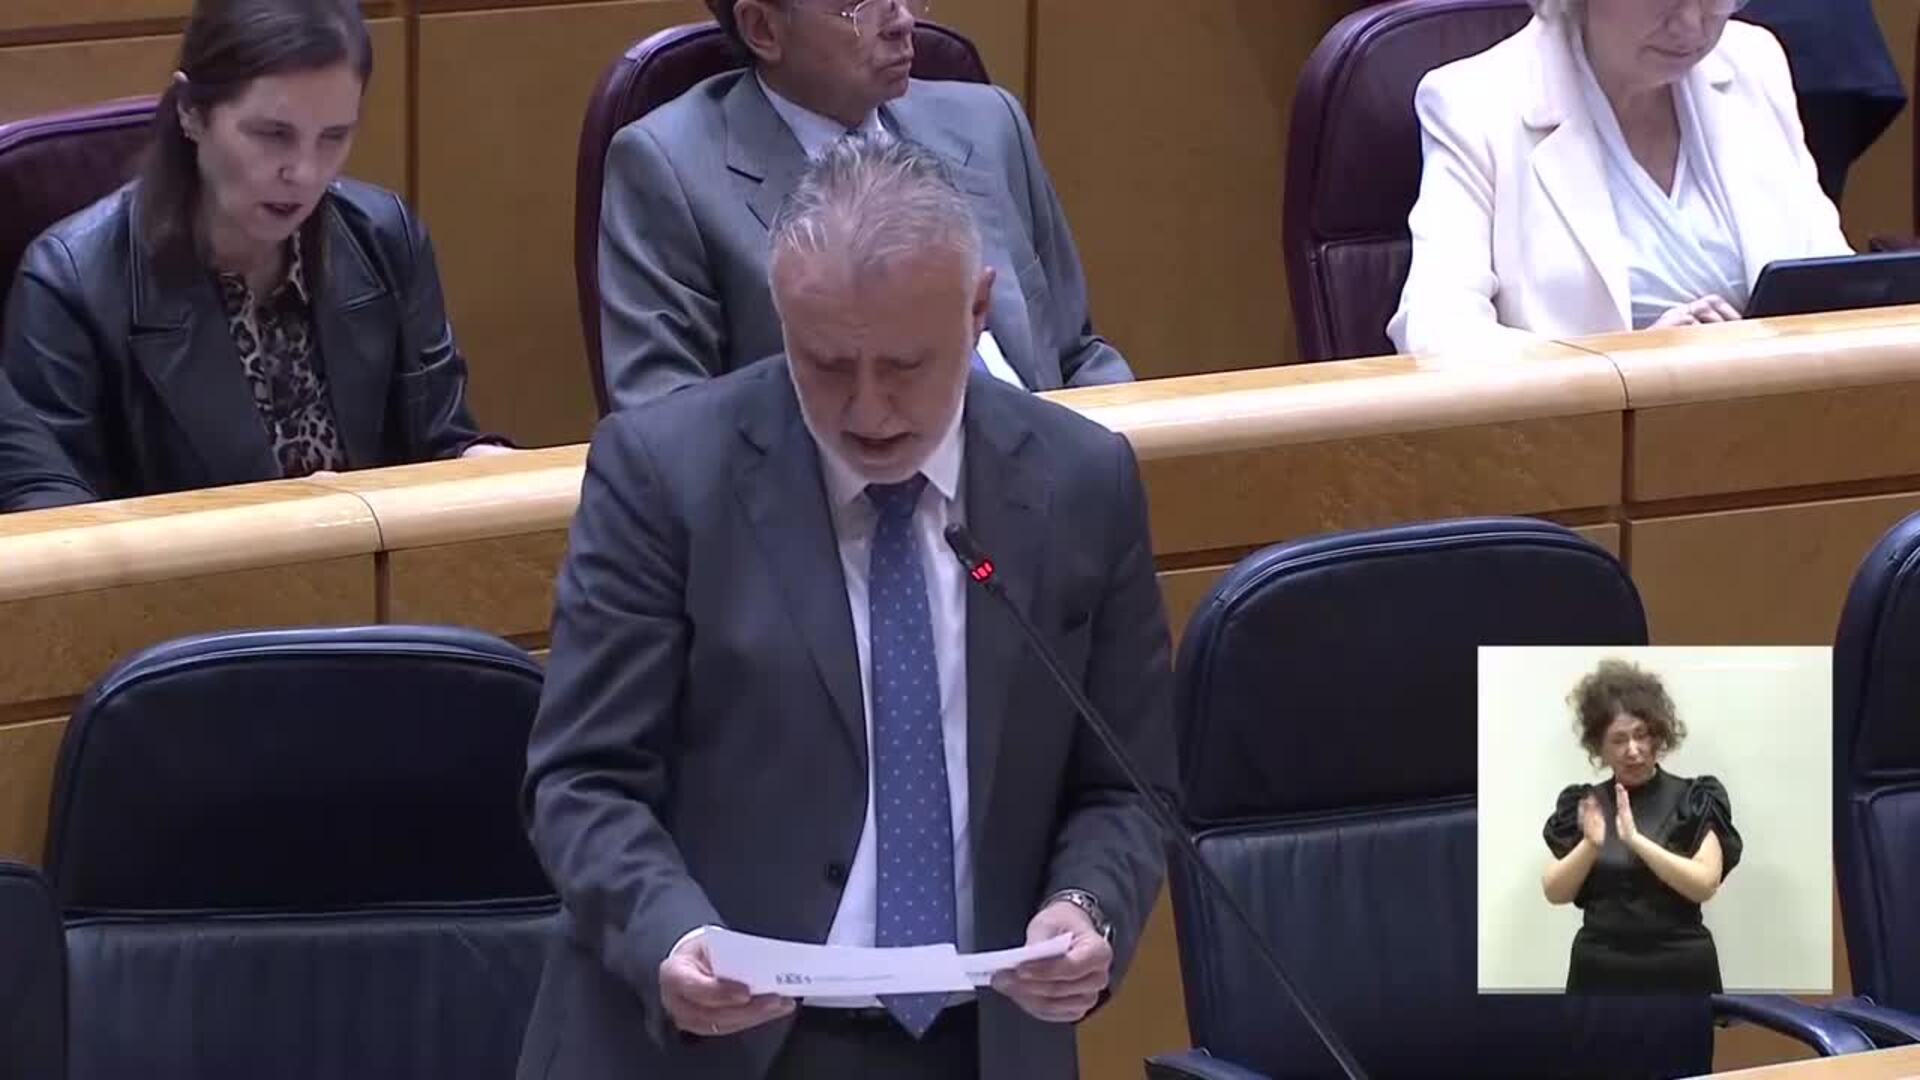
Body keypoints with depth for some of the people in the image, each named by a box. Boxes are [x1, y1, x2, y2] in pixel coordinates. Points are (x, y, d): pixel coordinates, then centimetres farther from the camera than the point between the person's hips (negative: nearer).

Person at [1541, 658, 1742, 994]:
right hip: (1602, 977, 2)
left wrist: (1635, 839, -23)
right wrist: (1590, 845, -19)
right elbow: (1555, 891, 1)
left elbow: (1705, 884, -12)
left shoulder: (1692, 801, 2)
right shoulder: (1584, 805, 10)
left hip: (1678, 977, -2)